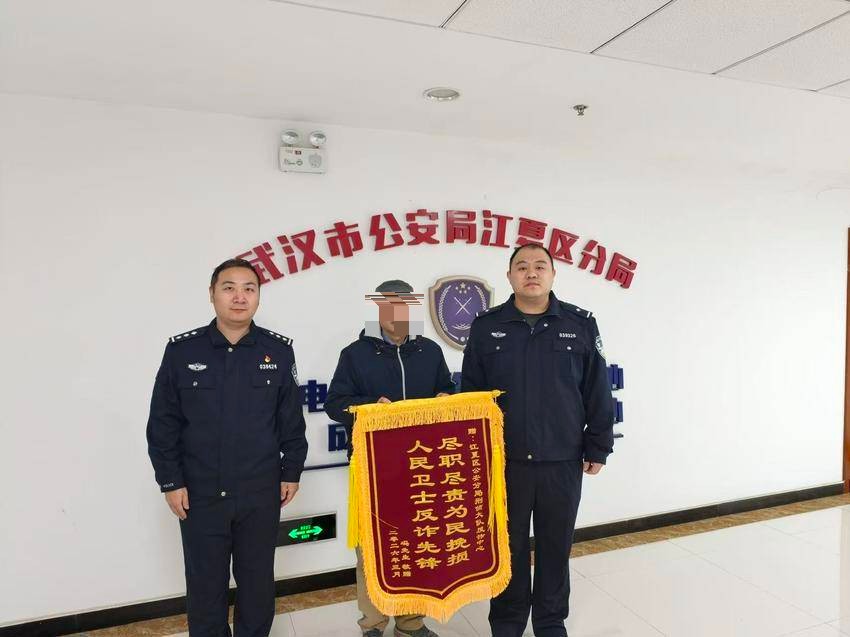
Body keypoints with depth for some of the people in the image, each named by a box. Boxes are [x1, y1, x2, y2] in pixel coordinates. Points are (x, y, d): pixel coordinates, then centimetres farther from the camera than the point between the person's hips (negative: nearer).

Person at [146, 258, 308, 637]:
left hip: (261, 493, 1)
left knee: (258, 581, 16)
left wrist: (291, 472, 3)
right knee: (205, 584, 14)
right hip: (199, 494, 0)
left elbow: (291, 420, 2)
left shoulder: (279, 350, -4)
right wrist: (171, 482, -2)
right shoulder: (182, 350, -5)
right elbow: (163, 424, -1)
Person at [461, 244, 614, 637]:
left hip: (563, 462, 0)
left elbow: (598, 394, 3)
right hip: (504, 461, 0)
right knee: (508, 547, 14)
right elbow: (470, 395, 3)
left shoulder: (581, 325, 0)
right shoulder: (486, 327, 0)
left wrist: (597, 447, 2)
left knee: (556, 547, 15)